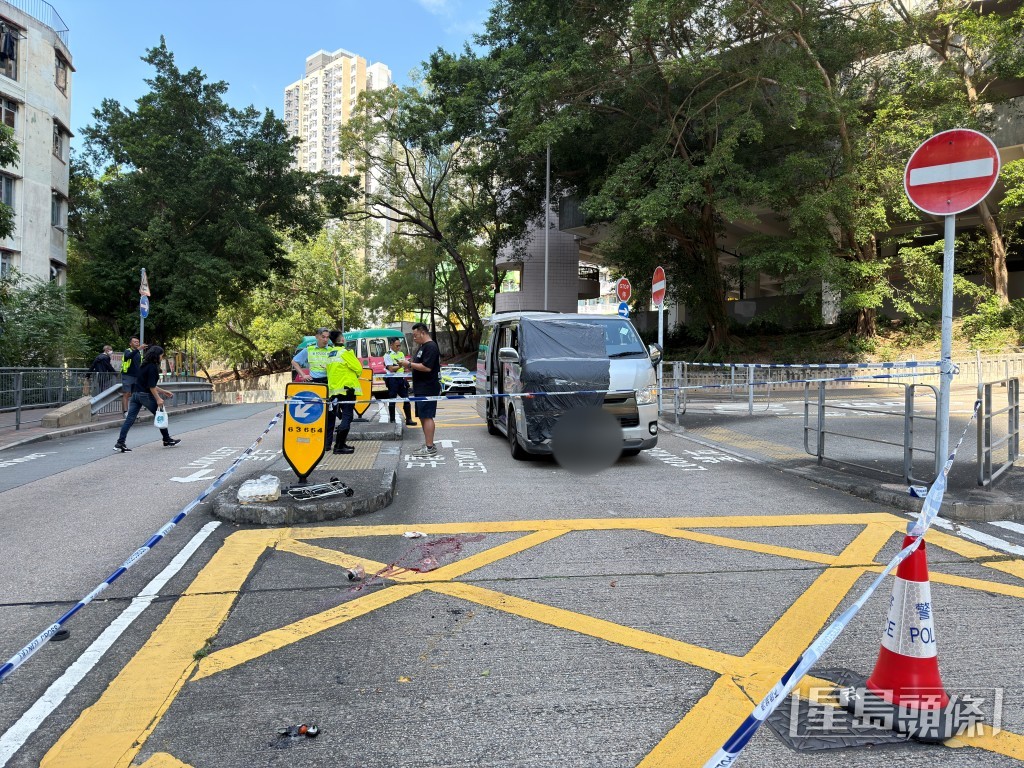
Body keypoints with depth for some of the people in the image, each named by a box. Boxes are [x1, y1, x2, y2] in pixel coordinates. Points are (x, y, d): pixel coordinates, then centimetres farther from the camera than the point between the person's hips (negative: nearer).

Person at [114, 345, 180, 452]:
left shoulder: (145, 365, 17)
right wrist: (158, 399, -17)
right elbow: (151, 386, -18)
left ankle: (120, 443, -3)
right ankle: (167, 440, 14)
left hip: (135, 394, 9)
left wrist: (164, 392, 25)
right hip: (145, 395, -9)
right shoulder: (152, 367, -12)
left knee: (130, 418, 2)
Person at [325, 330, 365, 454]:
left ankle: (340, 443, 19)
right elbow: (358, 369, -10)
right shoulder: (346, 352, -10)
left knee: (343, 416, 17)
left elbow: (330, 371, 15)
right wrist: (355, 375, 10)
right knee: (347, 417, -6)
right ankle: (340, 446, -10)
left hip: (334, 389, 8)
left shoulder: (330, 354, 12)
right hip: (347, 387, -8)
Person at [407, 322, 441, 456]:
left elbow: (427, 367, -23)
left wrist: (410, 364, -16)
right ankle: (428, 444, 21)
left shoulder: (431, 347, -14)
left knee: (427, 416, -10)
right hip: (421, 389, 10)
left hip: (428, 389, -10)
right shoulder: (422, 347, 19)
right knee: (423, 416, 13)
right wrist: (410, 367, 11)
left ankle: (429, 448, -8)